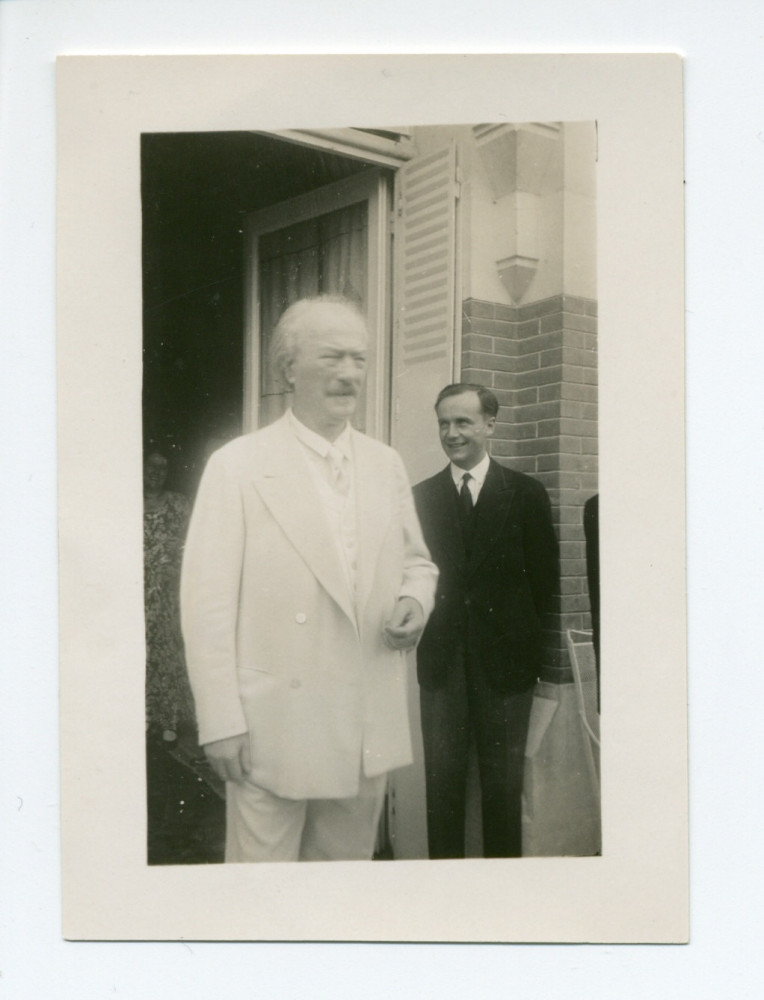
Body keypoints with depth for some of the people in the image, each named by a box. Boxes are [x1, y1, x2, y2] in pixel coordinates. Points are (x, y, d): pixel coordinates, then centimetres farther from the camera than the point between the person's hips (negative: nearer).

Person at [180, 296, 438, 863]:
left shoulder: (387, 465, 9)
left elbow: (416, 561, 20)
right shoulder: (239, 465, -6)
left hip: (367, 731, 5)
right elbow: (209, 603, -8)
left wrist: (416, 599, -3)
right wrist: (222, 724, -11)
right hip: (273, 730, -4)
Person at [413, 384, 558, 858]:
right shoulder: (422, 497, 6)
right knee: (442, 780, 9)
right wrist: (430, 627, -3)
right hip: (442, 660, 1)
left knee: (503, 784, 8)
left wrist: (514, 628, 0)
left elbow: (544, 576, 3)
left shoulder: (527, 494, 2)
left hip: (504, 661, -1)